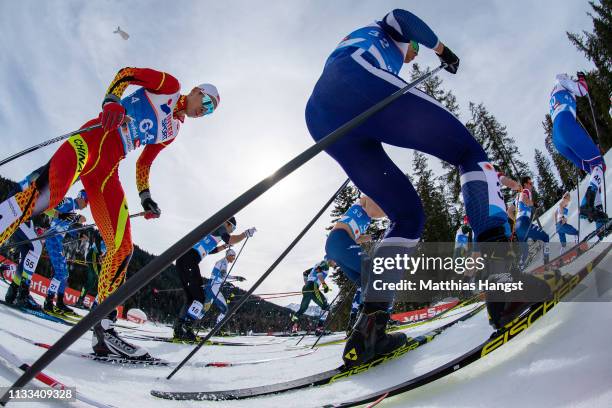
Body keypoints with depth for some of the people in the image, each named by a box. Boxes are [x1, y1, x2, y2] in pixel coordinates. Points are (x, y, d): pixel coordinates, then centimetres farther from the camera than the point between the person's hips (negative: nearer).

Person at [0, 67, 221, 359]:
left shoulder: (173, 131, 30)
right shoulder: (169, 85, 14)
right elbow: (126, 73, 3)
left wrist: (146, 198, 19)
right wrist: (112, 102, -17)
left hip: (108, 168, 7)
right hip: (95, 138, -7)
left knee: (122, 247, -4)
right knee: (53, 186, -39)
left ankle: (103, 329, -3)